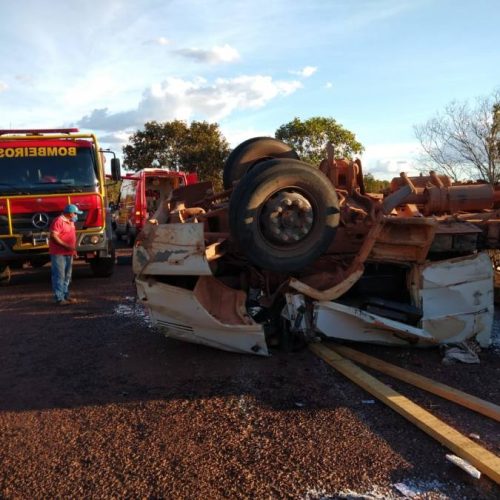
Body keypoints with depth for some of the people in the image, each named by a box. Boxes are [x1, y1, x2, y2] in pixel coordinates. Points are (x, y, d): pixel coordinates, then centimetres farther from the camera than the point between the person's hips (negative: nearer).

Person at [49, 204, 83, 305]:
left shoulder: (70, 222, 16)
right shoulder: (58, 221, -14)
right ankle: (59, 298, -6)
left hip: (68, 253, 10)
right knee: (59, 276, -8)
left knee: (67, 276, 13)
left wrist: (73, 249, 15)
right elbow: (53, 236, -20)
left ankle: (66, 296, 21)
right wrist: (66, 246, -23)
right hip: (59, 254, -9)